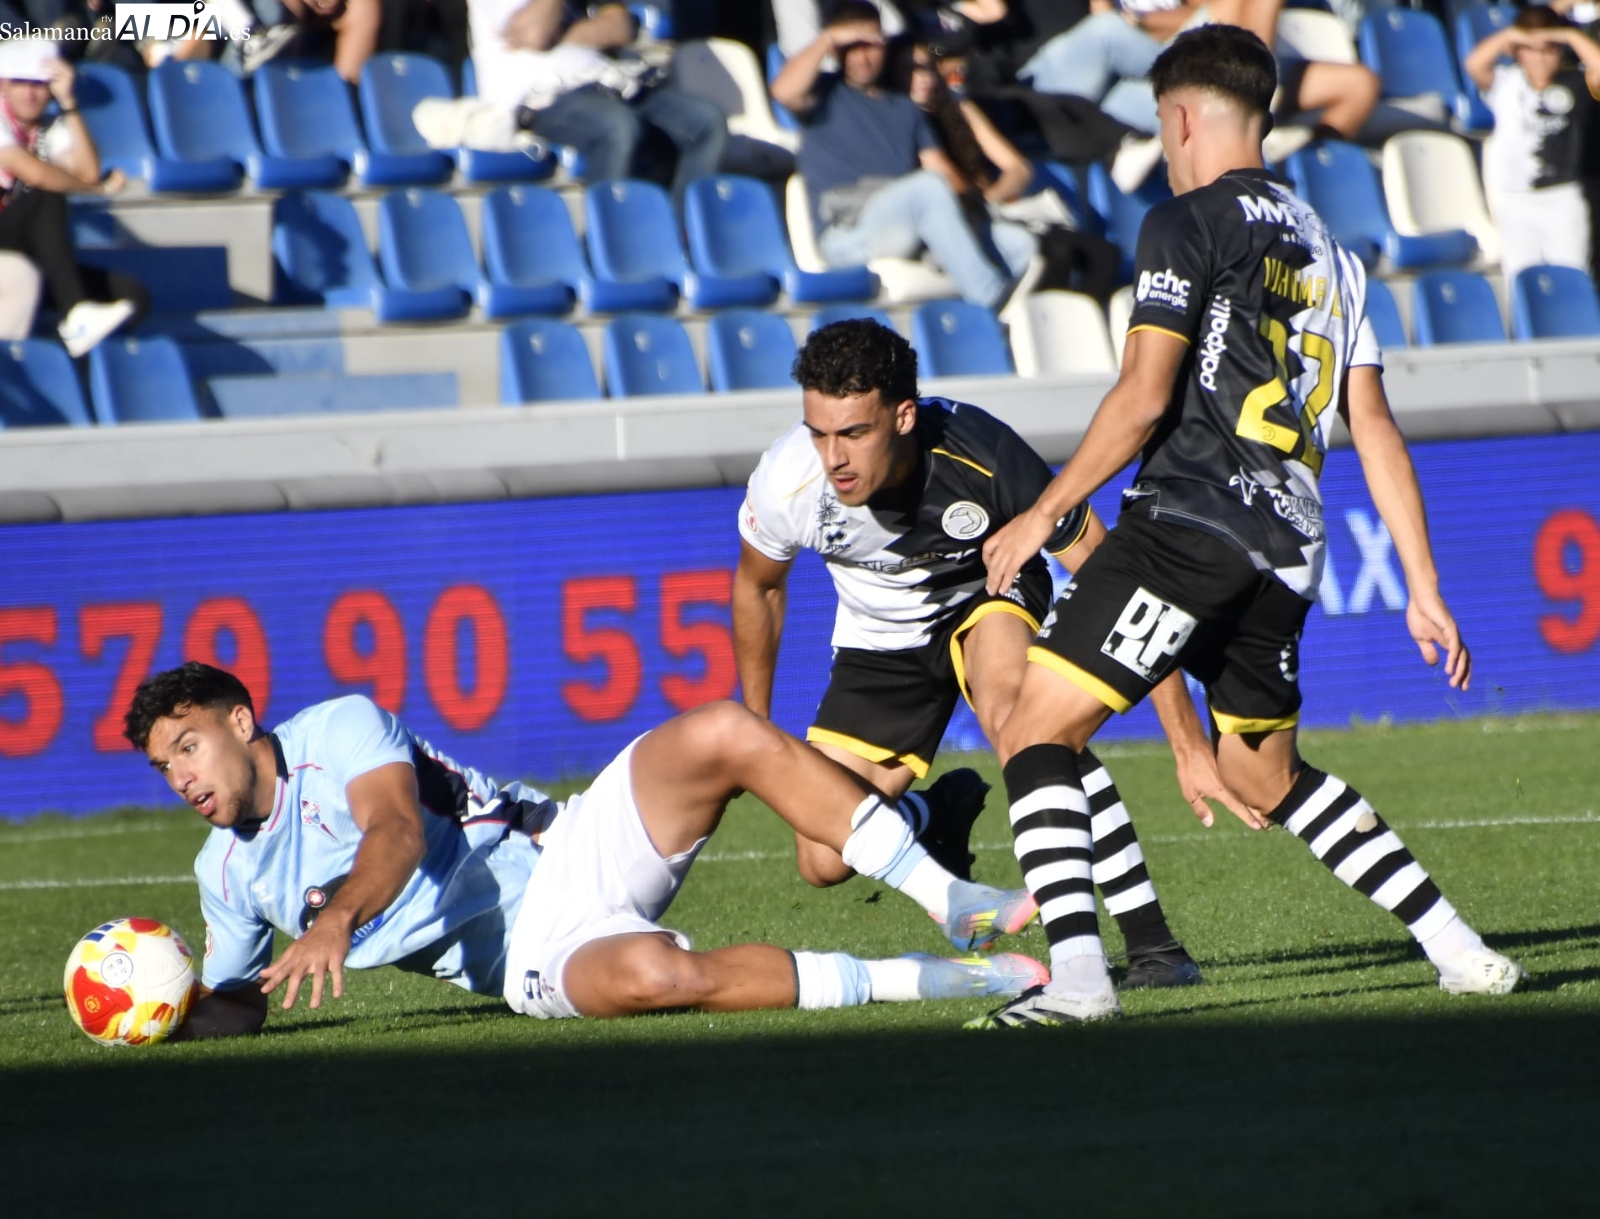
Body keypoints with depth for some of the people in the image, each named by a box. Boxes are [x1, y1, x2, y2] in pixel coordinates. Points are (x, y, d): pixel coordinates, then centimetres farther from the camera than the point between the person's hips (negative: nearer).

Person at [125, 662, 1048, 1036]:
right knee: (654, 972, -38)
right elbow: (232, 1008, 22)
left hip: (574, 847, 0)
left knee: (726, 734, -29)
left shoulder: (336, 730, 0)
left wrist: (338, 918, -36)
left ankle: (949, 899, -21)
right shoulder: (227, 875, 13)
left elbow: (397, 829, -17)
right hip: (532, 958, 0)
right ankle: (923, 981, -28)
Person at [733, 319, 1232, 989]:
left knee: (1010, 708, -38)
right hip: (879, 642, 3)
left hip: (991, 598, -3)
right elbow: (757, 587, -3)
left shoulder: (986, 458, -37)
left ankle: (1151, 944, -34)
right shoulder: (789, 481, -28)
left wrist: (1188, 741, -33)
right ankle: (943, 814, 28)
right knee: (824, 861, -8)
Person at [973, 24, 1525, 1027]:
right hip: (1288, 547, 8)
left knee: (1037, 731, -7)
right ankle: (1461, 951, 17)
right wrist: (1424, 592, 18)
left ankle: (1077, 974, -24)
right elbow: (1377, 430, 18)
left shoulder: (1188, 225, -1)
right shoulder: (1328, 249, 20)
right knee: (1267, 778, 24)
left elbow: (1144, 398, -10)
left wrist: (1045, 514, -3)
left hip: (1191, 520, -8)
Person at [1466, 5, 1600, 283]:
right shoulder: (1505, 83, 3)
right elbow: (1474, 66, -13)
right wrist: (1508, 36, -11)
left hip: (1563, 200, -1)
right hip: (1514, 201, 1)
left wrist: (1573, 37, -12)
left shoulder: (1573, 84, 2)